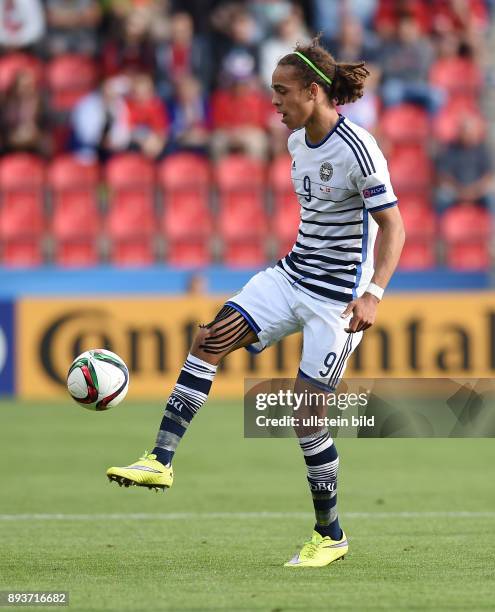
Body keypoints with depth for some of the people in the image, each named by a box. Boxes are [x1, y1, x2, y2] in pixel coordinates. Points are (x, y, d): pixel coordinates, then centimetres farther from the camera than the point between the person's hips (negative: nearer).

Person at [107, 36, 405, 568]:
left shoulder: (357, 150, -20)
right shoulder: (299, 141, 5)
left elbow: (393, 228, -20)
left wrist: (373, 294, -31)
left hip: (337, 297, -8)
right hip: (292, 275, 8)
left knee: (307, 415, -4)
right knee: (210, 339, -9)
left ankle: (330, 536, 13)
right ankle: (161, 460, -10)